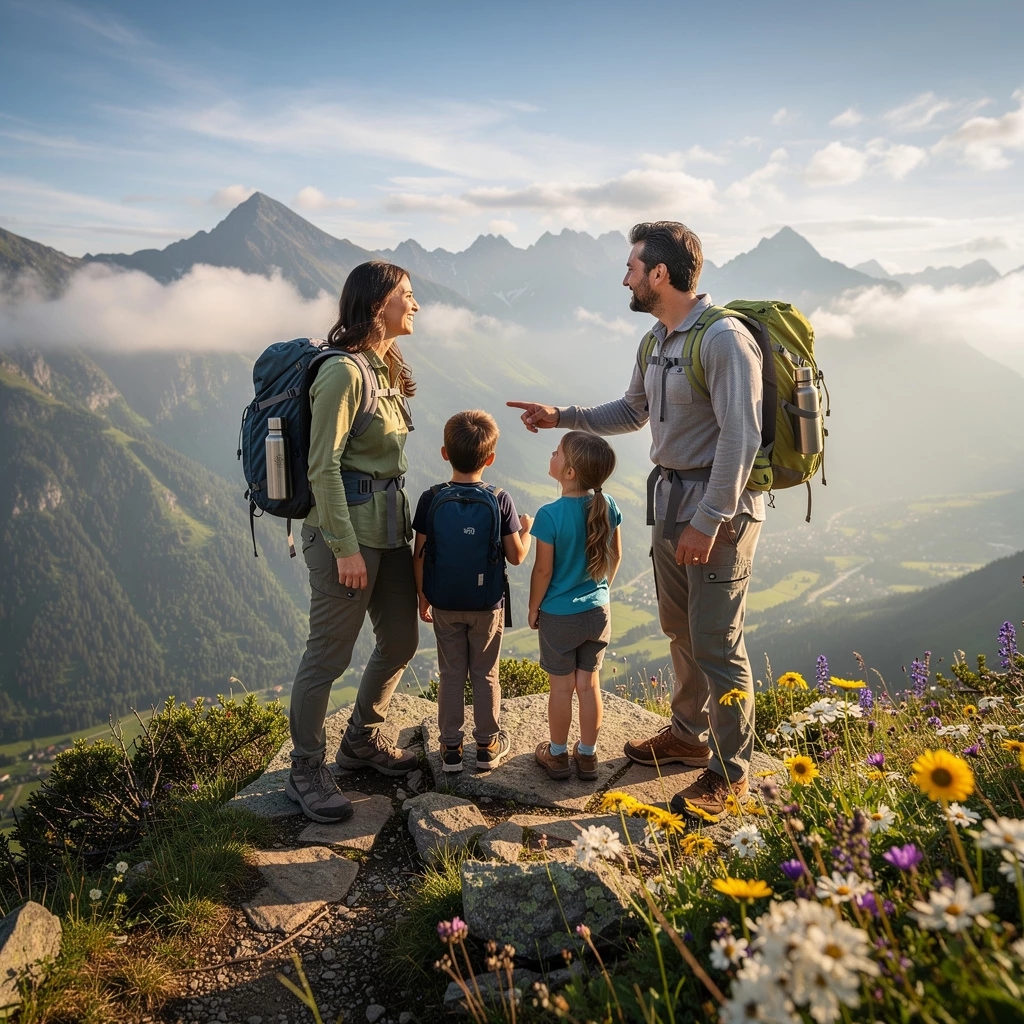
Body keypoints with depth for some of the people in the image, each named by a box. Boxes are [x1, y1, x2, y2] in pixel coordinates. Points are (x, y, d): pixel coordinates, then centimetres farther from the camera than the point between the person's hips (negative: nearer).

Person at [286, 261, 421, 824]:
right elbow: (323, 467, -19)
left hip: (388, 526, 10)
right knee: (329, 654, 1)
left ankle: (363, 741, 37)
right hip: (346, 529, -9)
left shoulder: (385, 368, 12)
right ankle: (305, 772, 18)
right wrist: (346, 547, -20)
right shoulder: (343, 372, -16)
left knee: (400, 641, 16)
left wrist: (399, 519, 17)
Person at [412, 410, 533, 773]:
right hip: (487, 605, -1)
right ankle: (488, 745, 25)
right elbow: (516, 556, -7)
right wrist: (526, 530, 13)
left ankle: (451, 747, 21)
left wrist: (422, 599, 7)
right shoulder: (500, 500, -12)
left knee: (451, 675, 13)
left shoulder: (430, 499, -10)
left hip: (444, 604, 1)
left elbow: (419, 557, -6)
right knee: (485, 675, 13)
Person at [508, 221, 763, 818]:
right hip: (670, 499, 9)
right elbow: (633, 413, 24)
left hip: (718, 506, -9)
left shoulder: (724, 339, -18)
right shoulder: (658, 341, 10)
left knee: (716, 643, -3)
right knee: (680, 630, 19)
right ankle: (689, 736, 36)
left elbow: (741, 438, -23)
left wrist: (708, 521, -24)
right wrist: (561, 417, 16)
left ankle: (730, 772, 12)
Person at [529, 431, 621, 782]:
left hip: (558, 616, -4)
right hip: (598, 611, 4)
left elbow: (543, 571, -16)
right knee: (589, 685, 14)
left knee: (561, 687, 11)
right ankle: (587, 755, 27)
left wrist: (534, 609, -1)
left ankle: (557, 755, 27)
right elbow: (615, 555, 4)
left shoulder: (550, 515, -23)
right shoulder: (608, 506, -9)